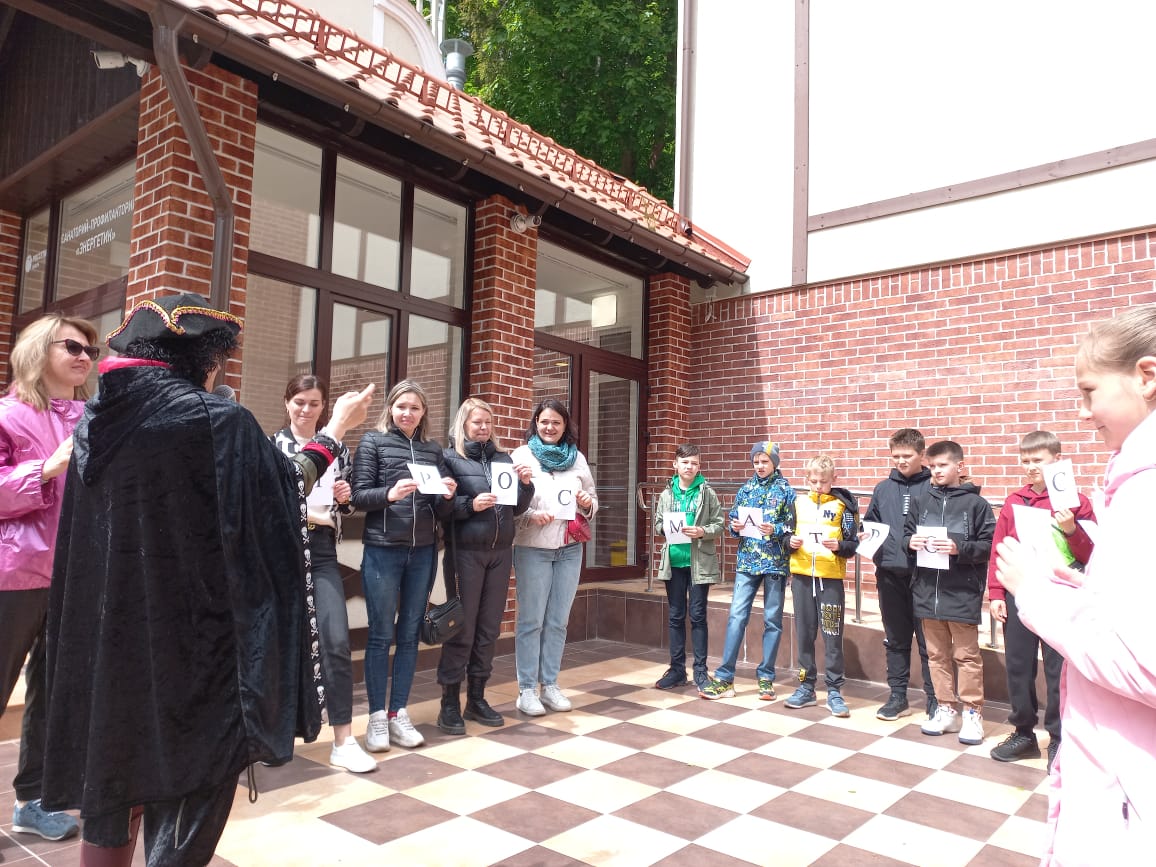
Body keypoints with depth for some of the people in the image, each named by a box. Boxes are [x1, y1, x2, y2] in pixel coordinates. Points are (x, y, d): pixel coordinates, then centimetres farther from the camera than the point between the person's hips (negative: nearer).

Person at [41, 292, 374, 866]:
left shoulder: (96, 419, 4)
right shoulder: (216, 420, -17)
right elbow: (284, 491, -7)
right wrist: (334, 430, 5)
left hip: (106, 635, 7)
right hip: (189, 640, -6)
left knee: (112, 786, 20)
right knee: (188, 786, 8)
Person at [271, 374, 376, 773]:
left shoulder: (337, 448, 10)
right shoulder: (270, 444, 3)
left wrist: (346, 496, -6)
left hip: (322, 551, 2)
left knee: (337, 641, -6)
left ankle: (343, 741, 1)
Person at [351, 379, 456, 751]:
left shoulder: (433, 449, 11)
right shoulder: (373, 441, 1)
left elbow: (442, 511, 10)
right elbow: (359, 496, -7)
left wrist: (448, 496, -11)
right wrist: (390, 493, -24)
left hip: (423, 552, 4)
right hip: (382, 551, -3)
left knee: (410, 634, 9)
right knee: (380, 635, 3)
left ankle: (398, 714, 19)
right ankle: (377, 717, 13)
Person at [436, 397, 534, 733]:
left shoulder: (503, 459, 11)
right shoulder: (449, 457, -3)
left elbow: (517, 508, 12)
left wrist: (526, 484, -5)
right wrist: (470, 505, -22)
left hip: (500, 552, 5)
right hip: (466, 552, -5)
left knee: (489, 628, 11)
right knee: (461, 628, 0)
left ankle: (477, 698, 23)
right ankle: (449, 703, 12)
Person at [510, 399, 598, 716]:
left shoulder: (577, 458, 9)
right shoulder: (521, 456, -2)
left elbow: (593, 502, 14)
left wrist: (587, 503, -8)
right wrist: (531, 515, -24)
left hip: (570, 549, 4)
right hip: (533, 549, -4)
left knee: (558, 621, 9)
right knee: (531, 620, 1)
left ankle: (550, 685, 20)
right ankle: (527, 689, 11)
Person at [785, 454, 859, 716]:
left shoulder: (842, 506, -1)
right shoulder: (799, 504, 8)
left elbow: (853, 544, -1)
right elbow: (787, 538, 15)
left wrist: (838, 545, -20)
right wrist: (791, 542, -6)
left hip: (831, 577, -3)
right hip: (801, 576, 3)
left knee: (832, 635, 1)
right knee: (804, 633, 10)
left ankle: (834, 691, 11)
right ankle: (806, 687, 21)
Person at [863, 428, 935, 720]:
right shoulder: (883, 489, 11)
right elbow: (869, 524, 18)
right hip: (890, 575, 4)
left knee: (928, 640, 3)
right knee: (895, 639, 13)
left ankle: (935, 699, 17)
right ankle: (897, 696, 24)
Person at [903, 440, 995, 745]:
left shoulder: (975, 503, -5)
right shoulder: (922, 502, 8)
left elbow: (989, 544, -8)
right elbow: (905, 533, 14)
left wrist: (960, 548, -22)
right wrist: (910, 542, -8)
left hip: (962, 594, -5)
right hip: (927, 591, 5)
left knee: (966, 656, 6)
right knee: (936, 654, 13)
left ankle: (972, 713, 18)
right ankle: (946, 709, 25)